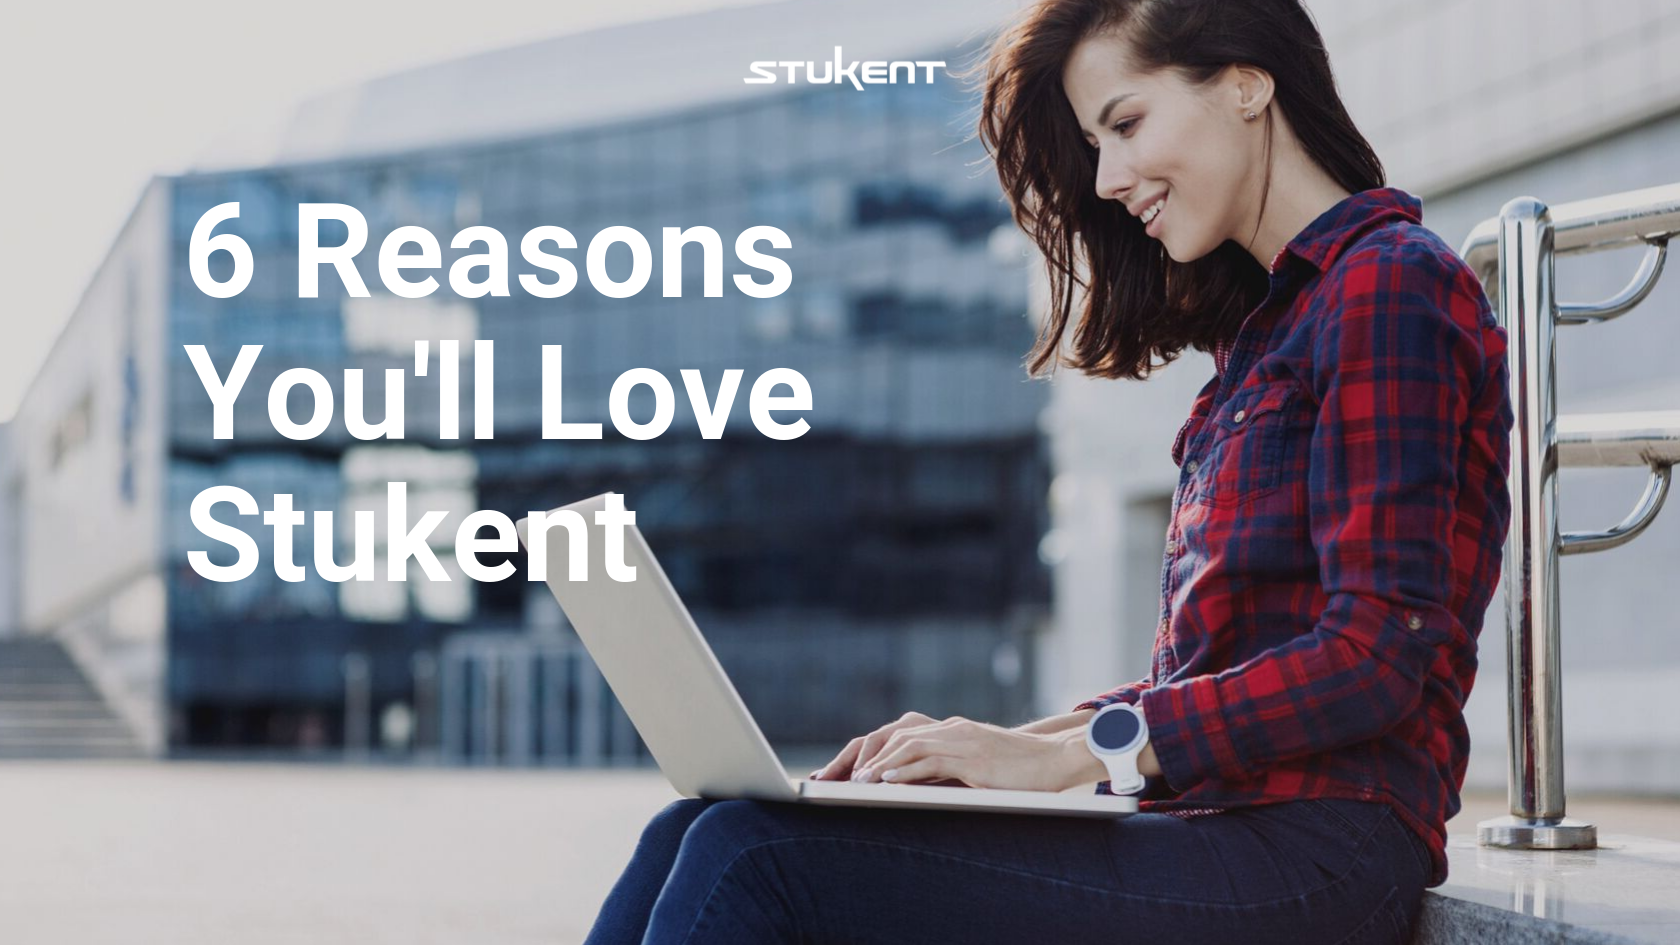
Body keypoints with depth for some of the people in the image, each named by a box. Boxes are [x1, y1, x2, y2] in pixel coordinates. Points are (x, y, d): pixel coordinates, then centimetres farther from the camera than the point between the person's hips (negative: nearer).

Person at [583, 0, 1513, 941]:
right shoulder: (1274, 319, 22)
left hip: (1313, 862, -8)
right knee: (698, 831, -5)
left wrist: (1068, 754, -14)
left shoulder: (1387, 286, -6)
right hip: (1213, 832, 8)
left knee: (753, 856, -19)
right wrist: (1016, 738, 5)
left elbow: (1377, 655, -15)